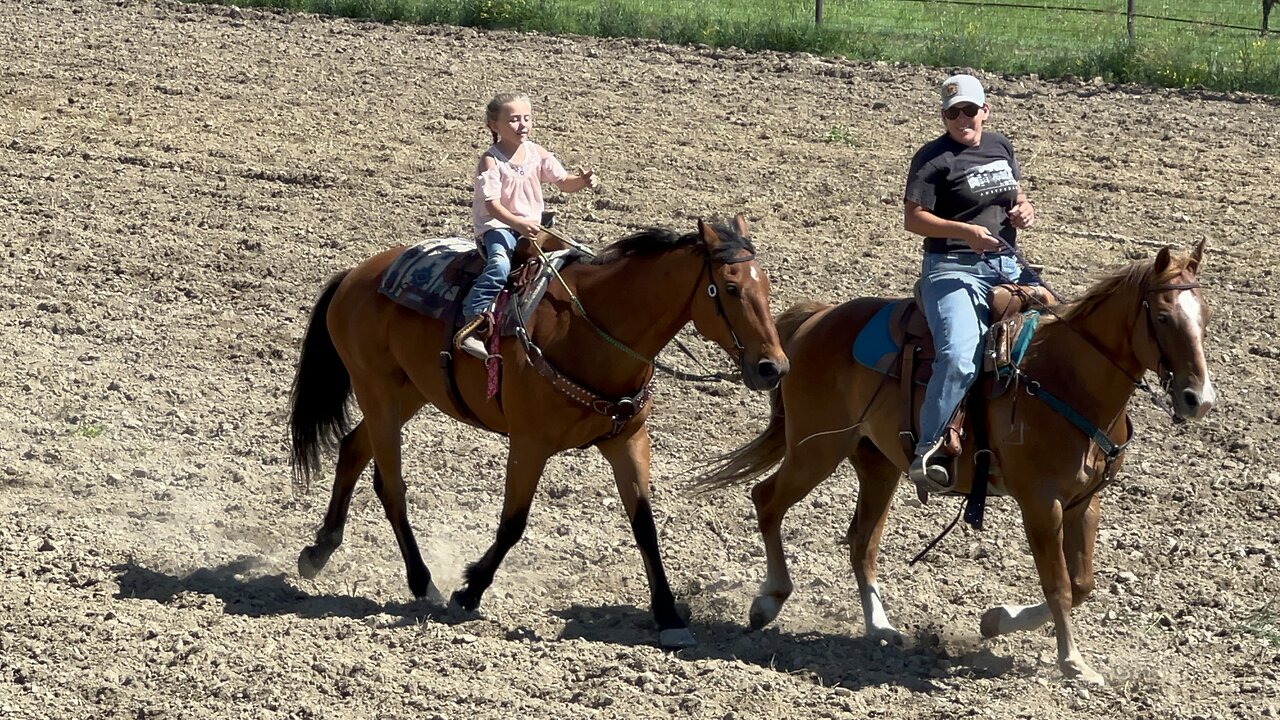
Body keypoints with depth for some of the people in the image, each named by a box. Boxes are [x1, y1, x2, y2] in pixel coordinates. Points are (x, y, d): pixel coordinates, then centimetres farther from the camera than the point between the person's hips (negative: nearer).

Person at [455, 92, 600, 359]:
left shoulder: (537, 153, 4)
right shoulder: (490, 162, -13)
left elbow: (563, 182, 7)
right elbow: (492, 205, -21)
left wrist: (582, 181, -16)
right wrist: (519, 224, -36)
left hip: (530, 226, 7)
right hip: (495, 227, -7)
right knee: (500, 266, -35)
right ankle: (470, 324, -39)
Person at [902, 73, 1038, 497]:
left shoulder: (1001, 147, 14)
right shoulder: (934, 159, -5)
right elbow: (913, 218, -10)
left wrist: (1025, 209, 4)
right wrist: (965, 231, -22)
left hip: (1006, 266, 7)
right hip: (953, 268, -7)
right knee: (960, 356, -28)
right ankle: (927, 452, -22)